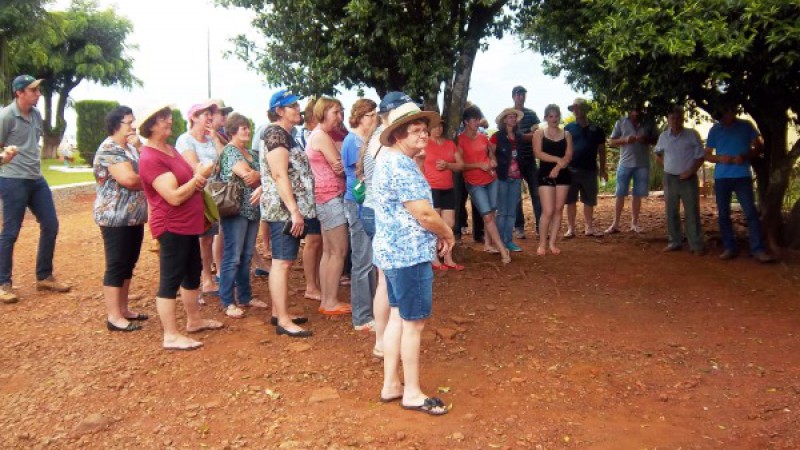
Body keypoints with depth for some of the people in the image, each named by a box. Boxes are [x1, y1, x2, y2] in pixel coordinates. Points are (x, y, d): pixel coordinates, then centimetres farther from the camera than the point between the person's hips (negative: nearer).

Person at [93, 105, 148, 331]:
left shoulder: (130, 147, 16)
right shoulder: (109, 148, -15)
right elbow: (129, 179, -27)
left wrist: (139, 147, -7)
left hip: (134, 217, 9)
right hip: (116, 218, -9)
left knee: (128, 265, 14)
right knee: (116, 266, -5)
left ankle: (123, 309, 23)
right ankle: (113, 317, 1)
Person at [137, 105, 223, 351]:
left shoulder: (170, 149, 11)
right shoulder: (150, 158, -20)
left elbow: (185, 179, 20)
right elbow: (175, 196, -26)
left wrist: (199, 176, -3)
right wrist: (199, 177, -14)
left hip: (188, 224, 10)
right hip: (171, 227, -10)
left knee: (193, 273, 19)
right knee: (171, 280, -3)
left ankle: (194, 320, 34)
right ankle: (171, 336, 5)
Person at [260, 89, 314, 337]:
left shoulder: (283, 134, 19)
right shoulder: (276, 134, -13)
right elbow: (280, 175, -22)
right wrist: (295, 211, -25)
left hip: (287, 210, 10)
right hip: (284, 210, -10)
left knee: (282, 261, 14)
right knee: (282, 263, -8)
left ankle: (278, 312, 22)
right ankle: (283, 321, -5)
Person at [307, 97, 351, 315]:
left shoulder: (317, 135, 19)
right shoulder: (322, 136, -12)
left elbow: (335, 166, 10)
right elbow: (340, 168, -14)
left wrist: (342, 165, -10)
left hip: (326, 198, 10)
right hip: (330, 197, -10)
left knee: (328, 251, 11)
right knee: (339, 251, -6)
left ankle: (326, 300, 15)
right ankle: (331, 302, -1)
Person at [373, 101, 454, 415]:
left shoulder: (388, 159, 13)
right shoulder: (402, 166, -20)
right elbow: (424, 214, -24)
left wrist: (437, 233, 11)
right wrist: (448, 234, -5)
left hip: (393, 251, 10)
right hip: (409, 255, -10)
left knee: (397, 317, 16)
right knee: (414, 323, 0)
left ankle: (390, 384, 25)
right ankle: (412, 393, 12)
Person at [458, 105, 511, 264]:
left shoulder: (483, 137, 8)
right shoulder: (460, 140, -10)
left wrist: (493, 162, 0)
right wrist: (479, 165, -18)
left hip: (491, 180, 6)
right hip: (475, 184, -6)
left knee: (491, 213, 8)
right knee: (487, 216, -8)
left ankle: (488, 244, 21)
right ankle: (503, 250, -6)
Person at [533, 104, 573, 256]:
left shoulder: (566, 134, 10)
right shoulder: (539, 133, 3)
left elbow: (569, 156, 0)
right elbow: (538, 153, -10)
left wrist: (558, 167, -16)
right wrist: (558, 159, -15)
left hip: (562, 174, 3)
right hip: (545, 174, -3)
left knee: (558, 210, 4)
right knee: (548, 211, -9)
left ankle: (552, 243, 11)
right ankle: (542, 244, 1)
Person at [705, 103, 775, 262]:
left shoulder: (746, 126, 3)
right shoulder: (715, 130, 7)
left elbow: (759, 146, 7)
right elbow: (707, 154, 11)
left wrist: (746, 156, -13)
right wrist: (719, 158, -10)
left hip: (743, 176, -2)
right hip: (721, 177, 2)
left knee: (751, 212, -8)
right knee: (723, 214, 5)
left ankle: (758, 249, -6)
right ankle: (730, 248, 12)